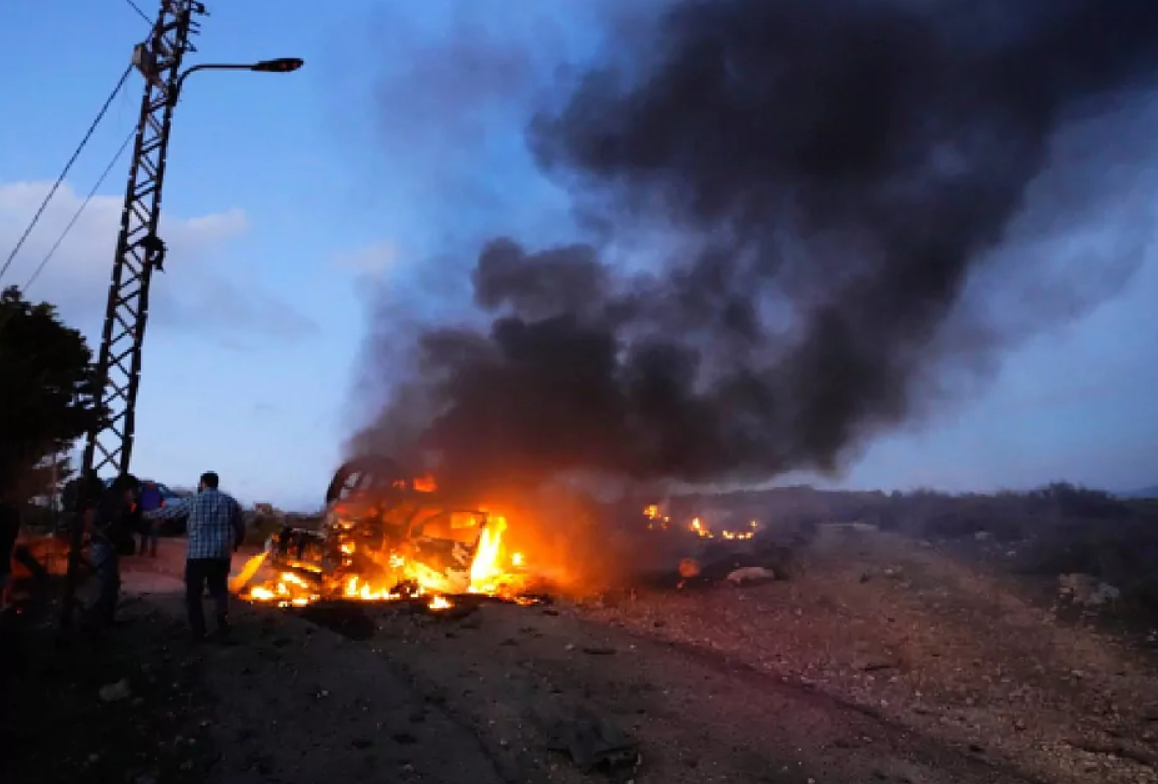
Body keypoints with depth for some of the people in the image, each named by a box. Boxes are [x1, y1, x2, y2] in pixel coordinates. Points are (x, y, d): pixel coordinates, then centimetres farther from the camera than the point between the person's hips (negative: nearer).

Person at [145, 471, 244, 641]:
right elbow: (241, 527, 10)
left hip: (197, 554, -2)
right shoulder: (231, 501, 8)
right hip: (222, 554, 2)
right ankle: (223, 627, 4)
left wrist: (148, 515, 32)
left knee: (194, 594, 8)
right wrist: (235, 545, 27)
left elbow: (169, 511, 14)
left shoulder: (193, 500, 3)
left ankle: (198, 631, 6)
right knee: (219, 590, 14)